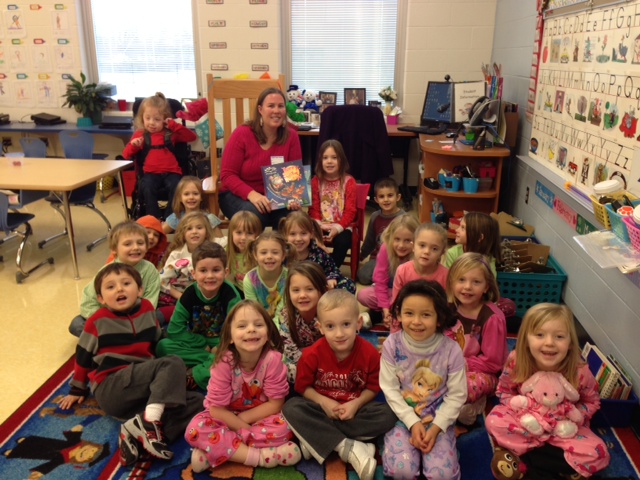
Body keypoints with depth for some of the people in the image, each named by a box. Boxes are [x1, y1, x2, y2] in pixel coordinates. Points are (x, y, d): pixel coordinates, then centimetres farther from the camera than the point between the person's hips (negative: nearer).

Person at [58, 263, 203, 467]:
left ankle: (138, 433, -26)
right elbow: (83, 357, 7)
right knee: (173, 364, -25)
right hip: (110, 389, -5)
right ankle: (148, 421, -35)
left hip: (142, 389, 5)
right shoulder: (98, 321, -4)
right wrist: (77, 390, 15)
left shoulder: (147, 309, 8)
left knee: (196, 403, -16)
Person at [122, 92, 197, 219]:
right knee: (147, 188, -33)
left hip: (171, 172, 0)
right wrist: (133, 145, -9)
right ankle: (155, 219, -23)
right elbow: (126, 155, 12)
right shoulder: (140, 134, 14)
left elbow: (192, 137, 4)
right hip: (151, 173, 0)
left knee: (176, 187, -32)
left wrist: (174, 125, -3)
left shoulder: (171, 133, 15)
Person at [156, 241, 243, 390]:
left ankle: (191, 376, -30)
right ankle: (209, 365, -26)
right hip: (197, 346, 2)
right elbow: (174, 330, -11)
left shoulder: (230, 294, -15)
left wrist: (220, 348, -23)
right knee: (163, 346, -24)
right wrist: (204, 345, -14)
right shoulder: (190, 294, -10)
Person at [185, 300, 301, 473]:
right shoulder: (224, 362, -22)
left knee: (283, 427, -29)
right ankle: (260, 456, -26)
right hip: (227, 418, 0)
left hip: (261, 417, 0)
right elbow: (217, 408, -17)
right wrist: (247, 429, -22)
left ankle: (214, 452, -23)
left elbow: (275, 404, -17)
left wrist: (240, 419, -19)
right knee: (196, 429, -27)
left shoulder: (273, 359, -22)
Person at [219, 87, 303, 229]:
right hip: (238, 195, -2)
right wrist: (252, 194, -31)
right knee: (254, 214, -35)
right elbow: (227, 175, -14)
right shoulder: (242, 134, -12)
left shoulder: (291, 136, -4)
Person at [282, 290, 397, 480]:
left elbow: (373, 387, -4)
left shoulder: (369, 353, -16)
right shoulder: (312, 354, -17)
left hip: (355, 408, 1)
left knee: (388, 415, -27)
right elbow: (302, 386, -5)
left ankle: (316, 439, -24)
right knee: (291, 408, -28)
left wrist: (356, 403, -21)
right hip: (323, 407, -1)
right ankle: (348, 448, -28)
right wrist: (323, 402, -20)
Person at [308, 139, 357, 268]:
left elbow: (350, 210, -6)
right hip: (321, 227, 2)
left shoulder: (349, 181, -2)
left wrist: (338, 228, -20)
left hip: (341, 227, -2)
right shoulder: (316, 181, 6)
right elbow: (313, 207, 4)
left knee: (342, 241, -32)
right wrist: (318, 225, -15)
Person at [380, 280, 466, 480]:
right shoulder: (392, 345, -13)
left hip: (439, 419, 0)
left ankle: (428, 441, 13)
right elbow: (390, 389, -8)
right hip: (403, 417, 0)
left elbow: (456, 396, -7)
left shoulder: (451, 349, -14)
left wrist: (436, 427, -14)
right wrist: (413, 422, -15)